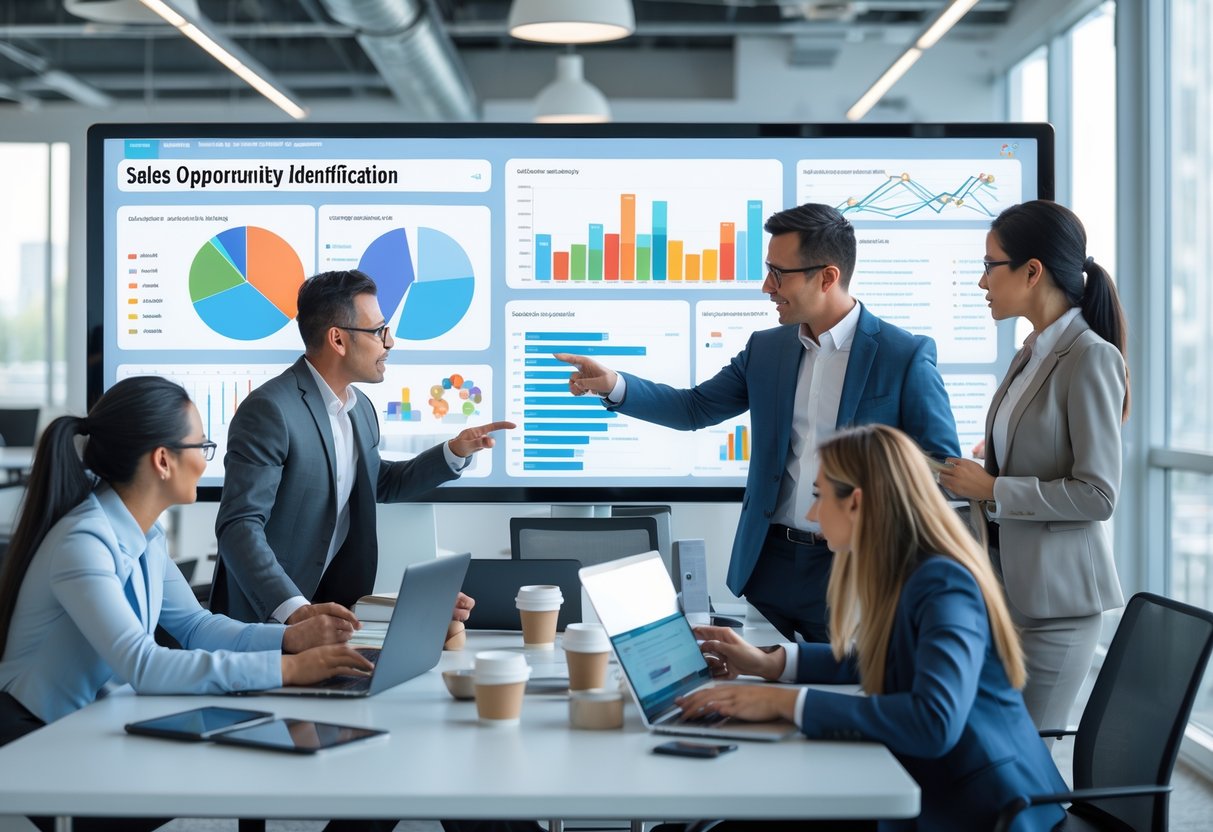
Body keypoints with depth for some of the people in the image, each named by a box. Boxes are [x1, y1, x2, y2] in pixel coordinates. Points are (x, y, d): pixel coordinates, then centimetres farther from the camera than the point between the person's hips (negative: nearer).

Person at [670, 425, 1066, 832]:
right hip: (930, 790, 8)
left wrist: (787, 702, -30)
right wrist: (771, 662, 12)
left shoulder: (944, 585, -21)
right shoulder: (900, 575, 5)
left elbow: (934, 721, -33)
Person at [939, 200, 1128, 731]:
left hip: (1054, 592, -8)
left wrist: (992, 490, -15)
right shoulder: (1030, 357, 12)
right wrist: (969, 474, 6)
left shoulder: (1090, 358, -14)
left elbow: (1098, 494, -18)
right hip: (1008, 582, 8)